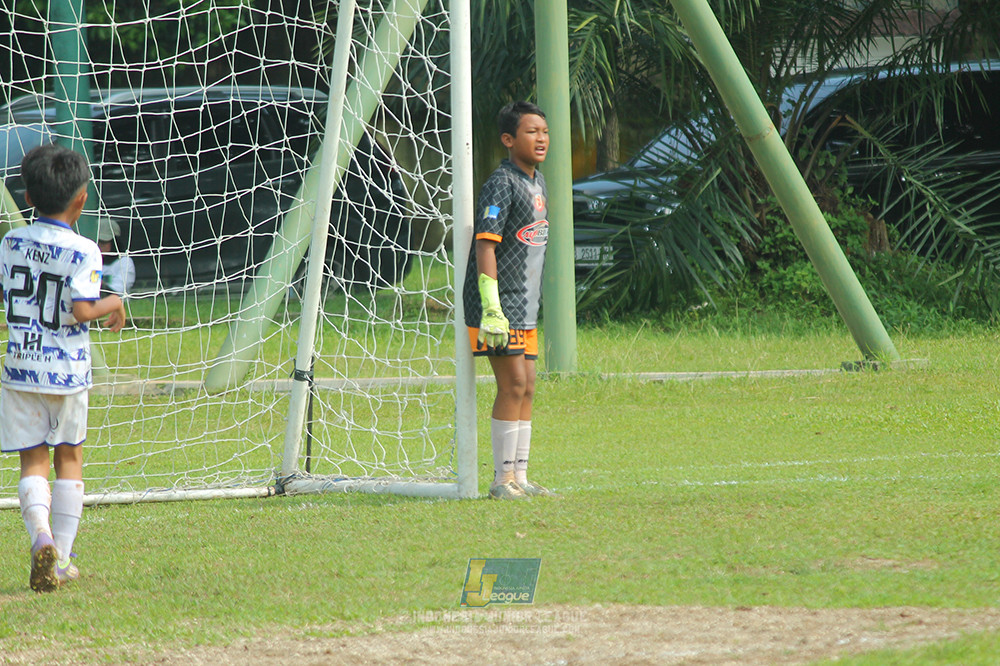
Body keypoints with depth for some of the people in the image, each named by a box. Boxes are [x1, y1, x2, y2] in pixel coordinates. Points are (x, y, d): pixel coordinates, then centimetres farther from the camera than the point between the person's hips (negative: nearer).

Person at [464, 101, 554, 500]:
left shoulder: (537, 182, 15)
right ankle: (502, 480, -7)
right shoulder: (501, 185, -14)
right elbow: (485, 245, -19)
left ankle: (519, 478, 13)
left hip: (524, 305, 9)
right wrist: (492, 309, -24)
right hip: (499, 304, -9)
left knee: (526, 388, 9)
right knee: (513, 385, -11)